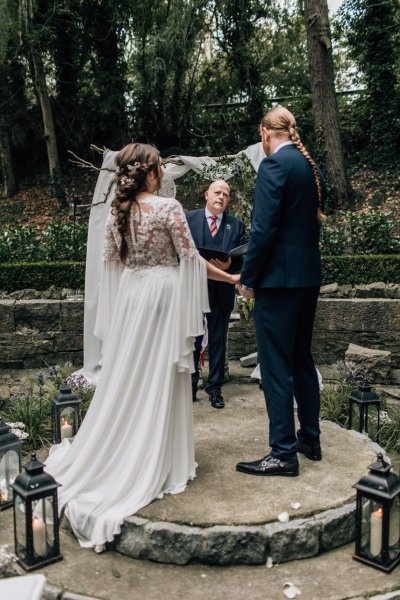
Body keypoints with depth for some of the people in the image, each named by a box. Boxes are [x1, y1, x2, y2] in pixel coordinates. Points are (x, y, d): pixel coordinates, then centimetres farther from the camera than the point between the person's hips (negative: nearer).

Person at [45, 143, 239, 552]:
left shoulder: (118, 212, 4)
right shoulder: (168, 207, -12)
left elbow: (111, 261, 9)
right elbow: (190, 258, -11)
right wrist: (232, 278, 1)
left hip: (130, 298, 5)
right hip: (163, 295, -5)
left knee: (126, 378, 14)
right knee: (160, 379, 4)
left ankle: (115, 459, 25)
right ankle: (157, 464, 15)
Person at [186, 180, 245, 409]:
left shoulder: (236, 224, 8)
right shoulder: (189, 218, 4)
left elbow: (243, 257, 2)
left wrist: (229, 265, -18)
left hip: (222, 291, 1)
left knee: (218, 340, 8)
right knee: (192, 338, 6)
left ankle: (215, 387, 19)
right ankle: (190, 386, 19)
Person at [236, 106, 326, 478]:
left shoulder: (274, 164, -12)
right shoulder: (312, 166, 13)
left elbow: (264, 228, -18)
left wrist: (248, 279, -11)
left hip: (279, 277, -9)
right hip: (309, 276, 9)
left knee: (276, 366, -3)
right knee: (302, 360, 17)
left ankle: (283, 453, 4)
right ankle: (310, 439, 28)